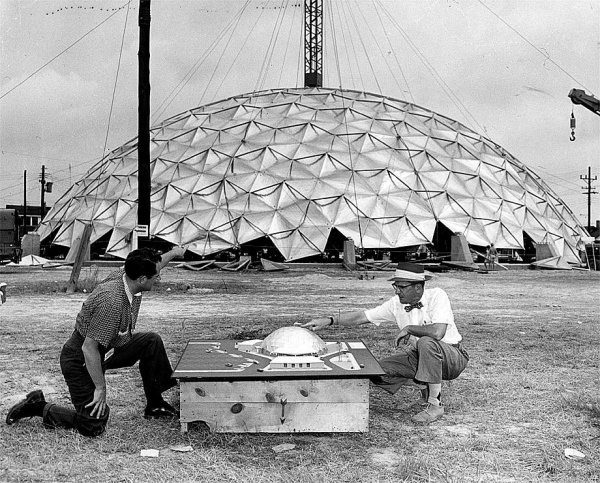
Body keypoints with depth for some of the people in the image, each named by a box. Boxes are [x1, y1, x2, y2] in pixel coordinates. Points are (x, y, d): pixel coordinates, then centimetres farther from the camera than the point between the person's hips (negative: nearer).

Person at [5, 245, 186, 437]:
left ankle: (155, 406, 13)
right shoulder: (112, 302, -35)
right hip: (80, 361, -9)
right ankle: (39, 407, 10)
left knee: (152, 342, -1)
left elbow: (151, 267, 17)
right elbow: (89, 348, -32)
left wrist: (173, 253, 25)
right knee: (93, 427, -9)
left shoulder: (124, 274, -10)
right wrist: (101, 388, -26)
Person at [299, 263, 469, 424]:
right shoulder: (397, 303, -4)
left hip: (453, 358, -6)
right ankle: (426, 388, 8)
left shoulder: (436, 296, -21)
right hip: (419, 357, 6)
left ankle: (435, 405, -22)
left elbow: (437, 332, -36)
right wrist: (329, 320, -15)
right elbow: (361, 317, -4)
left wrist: (408, 328, -20)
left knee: (426, 343, -39)